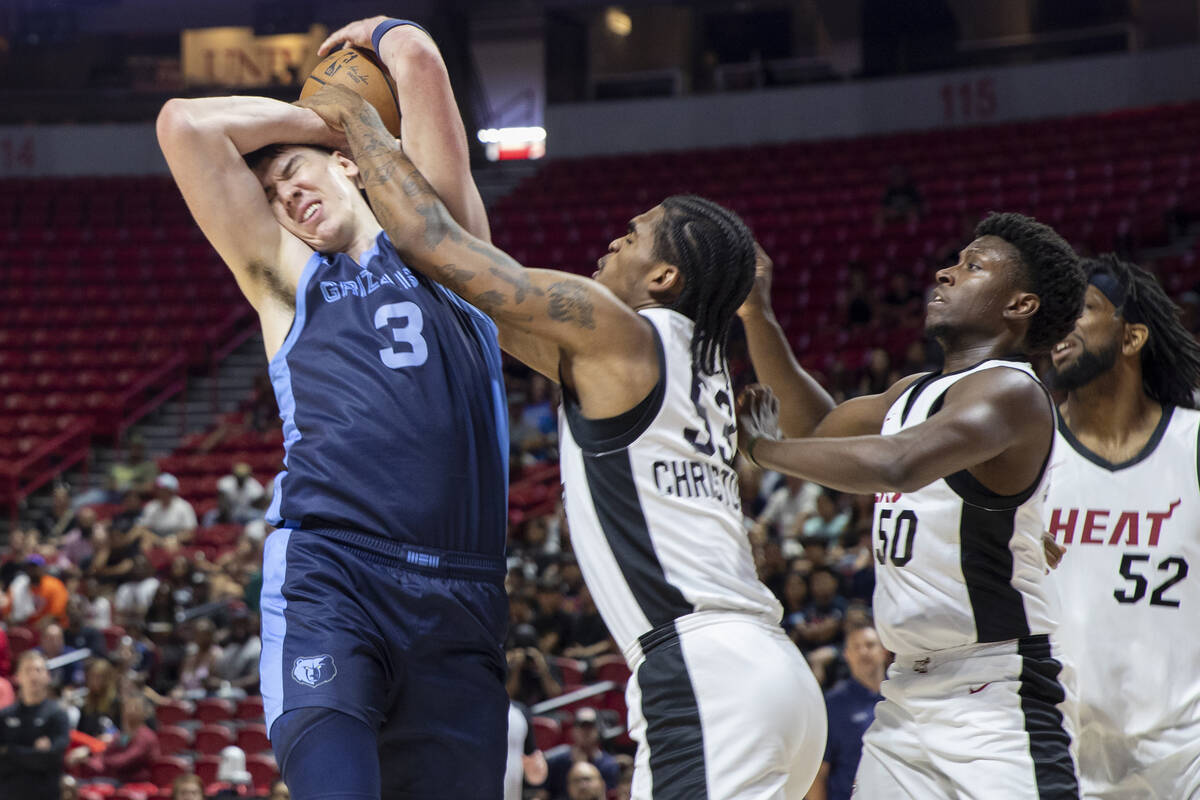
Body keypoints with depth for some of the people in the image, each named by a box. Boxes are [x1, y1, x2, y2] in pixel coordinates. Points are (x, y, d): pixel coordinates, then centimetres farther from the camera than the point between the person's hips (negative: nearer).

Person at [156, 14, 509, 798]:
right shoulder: (286, 277, 21)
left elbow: (420, 62, 13)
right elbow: (186, 125, 14)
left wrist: (378, 33, 35)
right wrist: (330, 114, 23)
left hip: (459, 603, 1)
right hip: (327, 579, -1)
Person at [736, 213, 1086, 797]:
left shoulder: (1010, 393, -16)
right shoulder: (915, 394, 15)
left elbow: (892, 465, -32)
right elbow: (820, 425, 31)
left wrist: (759, 447, -18)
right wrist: (756, 316, 18)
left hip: (995, 701, -9)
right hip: (908, 694, 9)